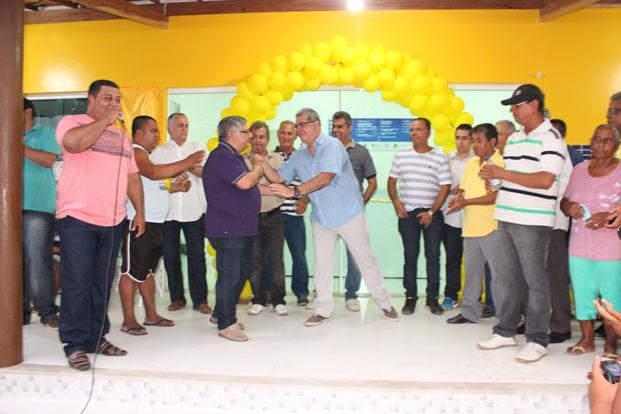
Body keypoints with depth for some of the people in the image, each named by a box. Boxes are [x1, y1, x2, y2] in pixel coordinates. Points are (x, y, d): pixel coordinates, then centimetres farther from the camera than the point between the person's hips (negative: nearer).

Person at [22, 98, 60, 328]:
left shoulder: (44, 132, 8)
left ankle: (47, 312, 0)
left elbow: (49, 160, -8)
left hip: (37, 206, -5)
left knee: (38, 262, -7)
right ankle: (21, 311, 11)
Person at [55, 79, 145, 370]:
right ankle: (76, 345, 5)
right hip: (77, 219, -6)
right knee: (77, 284, -3)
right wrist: (104, 120, -14)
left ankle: (97, 338, 20)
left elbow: (132, 176, 19)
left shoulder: (122, 136, 18)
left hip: (113, 222, 6)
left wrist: (139, 212, 12)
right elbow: (73, 143, -25)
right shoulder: (71, 122, 0)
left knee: (102, 284, 10)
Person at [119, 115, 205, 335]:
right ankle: (128, 320, 1)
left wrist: (174, 187, 11)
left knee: (148, 270, 14)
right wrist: (184, 164, -26)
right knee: (132, 271, -4)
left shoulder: (144, 154, 22)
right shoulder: (135, 152, -10)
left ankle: (151, 315, 21)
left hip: (154, 222, 10)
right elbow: (153, 172, -28)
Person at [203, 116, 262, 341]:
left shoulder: (234, 156, 19)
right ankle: (226, 323, 6)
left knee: (243, 271, 17)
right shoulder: (222, 156, -16)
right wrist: (257, 168, -8)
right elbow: (244, 182, -26)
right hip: (227, 229, -11)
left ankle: (220, 314, 29)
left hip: (243, 227, 11)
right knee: (230, 275, -5)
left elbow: (250, 186, 23)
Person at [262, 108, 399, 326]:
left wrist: (294, 192, -30)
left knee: (365, 259, 5)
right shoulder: (299, 156, 8)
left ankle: (384, 303, 21)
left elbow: (325, 178, -26)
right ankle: (323, 310, 20)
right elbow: (277, 178, 9)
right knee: (321, 263, 8)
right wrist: (262, 163, -9)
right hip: (321, 217, 6)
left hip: (348, 214, -6)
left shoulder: (332, 146, -15)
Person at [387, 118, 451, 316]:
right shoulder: (401, 155, 7)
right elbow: (392, 181, 12)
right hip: (408, 213, 1)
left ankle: (432, 298, 13)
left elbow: (445, 188, -3)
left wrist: (431, 212, -10)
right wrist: (396, 202, -5)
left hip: (432, 214, -1)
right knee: (410, 256, 4)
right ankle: (410, 297, 13)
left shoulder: (440, 158, 0)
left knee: (433, 256, 2)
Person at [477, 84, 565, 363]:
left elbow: (544, 181, -20)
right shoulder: (513, 139, 16)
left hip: (533, 222, -8)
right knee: (507, 277, 13)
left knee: (535, 281, -1)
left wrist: (502, 174, -17)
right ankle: (506, 331, 24)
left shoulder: (550, 138, -9)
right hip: (506, 219, 8)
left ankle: (537, 340, 10)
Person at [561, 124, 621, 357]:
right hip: (579, 248, 4)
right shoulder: (579, 170, 8)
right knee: (582, 295, 12)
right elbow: (564, 201, 15)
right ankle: (587, 340, 27)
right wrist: (569, 207, -6)